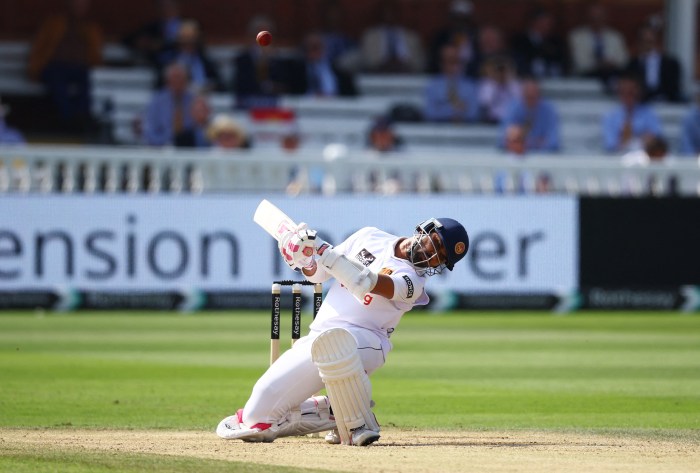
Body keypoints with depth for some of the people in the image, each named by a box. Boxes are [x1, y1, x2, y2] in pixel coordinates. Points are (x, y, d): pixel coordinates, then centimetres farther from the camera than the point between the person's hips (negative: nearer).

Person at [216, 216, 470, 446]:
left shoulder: (412, 279, -9)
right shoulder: (370, 237, 11)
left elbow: (366, 283, -26)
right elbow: (319, 273, 17)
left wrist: (320, 248, -28)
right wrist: (305, 259, -6)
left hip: (364, 341, -6)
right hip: (316, 339, 6)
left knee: (331, 339, -43)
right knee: (263, 405, -9)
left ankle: (360, 426, -30)